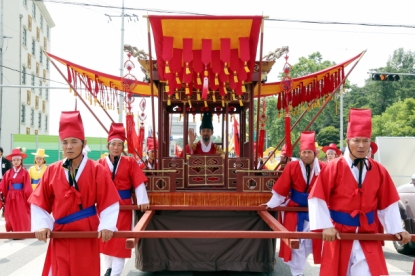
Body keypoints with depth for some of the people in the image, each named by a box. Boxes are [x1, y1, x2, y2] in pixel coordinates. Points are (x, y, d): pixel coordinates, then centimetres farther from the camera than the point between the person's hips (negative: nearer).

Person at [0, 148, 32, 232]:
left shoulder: (25, 172, -3)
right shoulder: (8, 173, 6)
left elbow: (27, 188, -6)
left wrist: (29, 199, -10)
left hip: (21, 197, -3)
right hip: (10, 198, 3)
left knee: (21, 218, -2)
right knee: (11, 217, 5)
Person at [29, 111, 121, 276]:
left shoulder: (97, 170, -6)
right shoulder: (52, 171, 1)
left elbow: (109, 203, -8)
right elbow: (39, 202, 2)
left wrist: (107, 226, -20)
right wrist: (41, 225, -10)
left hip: (87, 233, -2)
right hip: (60, 234, 2)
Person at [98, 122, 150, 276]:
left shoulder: (130, 162, -3)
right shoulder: (100, 163, -1)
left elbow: (139, 183, -8)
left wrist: (142, 201, -17)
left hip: (124, 206, -2)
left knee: (120, 239, -1)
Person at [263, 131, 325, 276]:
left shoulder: (323, 168, -11)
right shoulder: (292, 166, -14)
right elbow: (281, 188, -8)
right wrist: (271, 204, -5)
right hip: (294, 210, -2)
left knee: (309, 244, 13)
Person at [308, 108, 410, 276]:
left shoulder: (379, 171, 2)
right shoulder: (333, 168, -9)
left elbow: (387, 204, 7)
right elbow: (318, 199, -11)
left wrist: (396, 229, 1)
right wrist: (326, 226, -18)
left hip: (368, 235, 2)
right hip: (338, 234, -2)